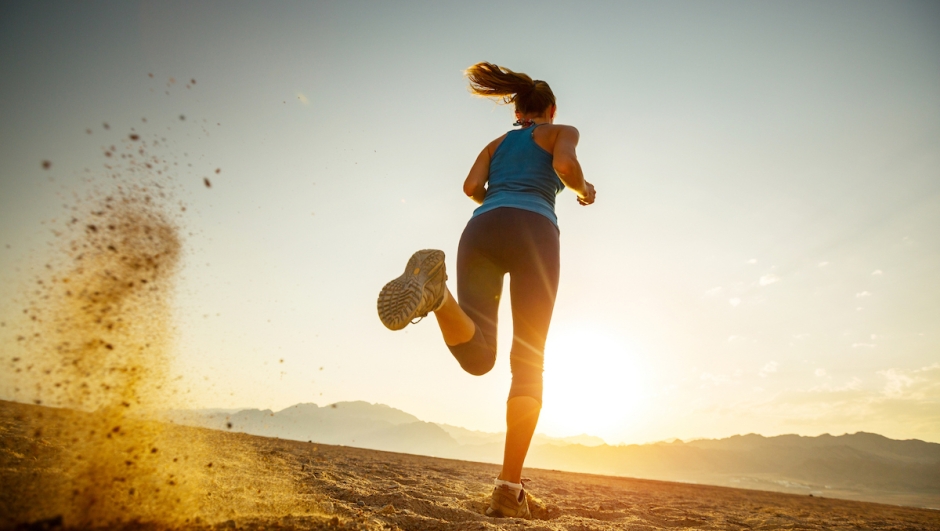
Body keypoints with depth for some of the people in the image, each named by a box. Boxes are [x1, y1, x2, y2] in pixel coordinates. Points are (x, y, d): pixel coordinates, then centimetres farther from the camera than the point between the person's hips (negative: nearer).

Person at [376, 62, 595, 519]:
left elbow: (472, 187, 17)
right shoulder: (561, 131, 26)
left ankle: (435, 288, -40)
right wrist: (583, 190, 23)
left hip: (481, 230, 3)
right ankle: (509, 489, -7)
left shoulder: (496, 143, 35)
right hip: (534, 231, -3)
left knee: (477, 356, -9)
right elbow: (565, 164, 2)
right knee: (528, 364, -1)